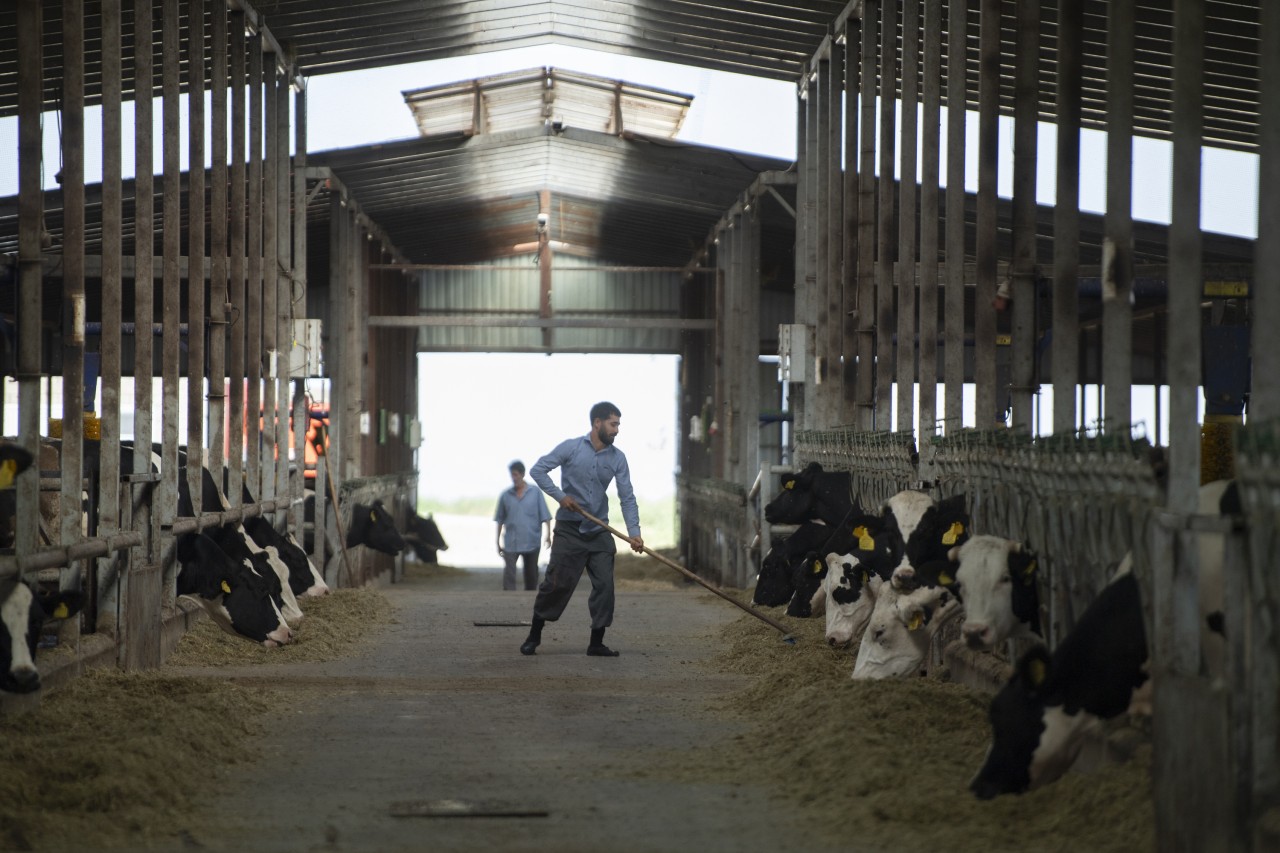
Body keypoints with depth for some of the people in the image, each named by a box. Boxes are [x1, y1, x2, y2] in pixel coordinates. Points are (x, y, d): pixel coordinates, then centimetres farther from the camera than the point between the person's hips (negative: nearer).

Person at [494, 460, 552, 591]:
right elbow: (500, 520, 10)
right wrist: (498, 542, 11)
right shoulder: (505, 495, 3)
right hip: (510, 544, 0)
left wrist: (548, 534, -12)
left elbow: (545, 516, -2)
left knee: (531, 575, 11)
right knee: (508, 575, -13)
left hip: (531, 542, 0)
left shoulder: (535, 492, 0)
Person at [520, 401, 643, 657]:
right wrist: (560, 495, -15)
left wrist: (634, 533, -13)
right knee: (557, 583, -4)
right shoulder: (571, 448, -7)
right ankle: (534, 635, 12)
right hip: (569, 530, -3)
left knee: (604, 585, -2)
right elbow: (538, 470, -5)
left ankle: (596, 643, 6)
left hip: (599, 531, 4)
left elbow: (627, 497, -2)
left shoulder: (618, 458, 2)